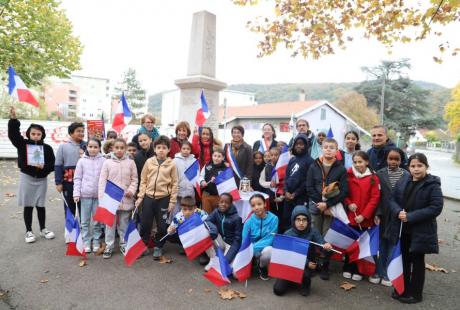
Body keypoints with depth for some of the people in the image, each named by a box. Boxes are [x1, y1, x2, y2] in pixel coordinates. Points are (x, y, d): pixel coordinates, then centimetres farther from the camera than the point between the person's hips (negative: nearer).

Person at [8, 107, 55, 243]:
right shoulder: (23, 144, -3)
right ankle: (29, 231, 20)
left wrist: (44, 167, -24)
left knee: (40, 205, 10)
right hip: (27, 178, 0)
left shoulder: (47, 148, -3)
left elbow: (52, 164, -3)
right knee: (28, 206, 8)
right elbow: (13, 134, -18)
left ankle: (43, 229, 25)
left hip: (41, 179, 1)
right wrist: (13, 119, -30)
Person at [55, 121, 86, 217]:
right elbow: (58, 166, 0)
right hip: (69, 182, -1)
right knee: (70, 207, 12)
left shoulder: (86, 146, 2)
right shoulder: (63, 147, 0)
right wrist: (58, 182, -4)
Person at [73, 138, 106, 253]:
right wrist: (76, 193, -3)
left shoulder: (103, 161, -1)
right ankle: (86, 243, 19)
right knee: (85, 221, 8)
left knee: (97, 221, 9)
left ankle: (96, 242, 21)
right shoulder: (82, 161, 1)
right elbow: (77, 178, 3)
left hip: (99, 195, 0)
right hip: (85, 195, 1)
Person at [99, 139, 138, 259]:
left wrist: (131, 190, -12)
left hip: (125, 199, 1)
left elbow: (134, 179, 4)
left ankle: (124, 244, 27)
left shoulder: (130, 162, 0)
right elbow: (102, 181, -2)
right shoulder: (107, 162, -2)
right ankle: (109, 246, 20)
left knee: (124, 223, 13)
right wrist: (102, 198, -7)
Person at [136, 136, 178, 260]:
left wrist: (172, 201, -4)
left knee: (162, 226, 6)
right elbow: (143, 180, 5)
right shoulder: (149, 162, 1)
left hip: (164, 198, -1)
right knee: (145, 224, 10)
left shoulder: (172, 164, -4)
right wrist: (140, 196, 0)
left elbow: (175, 184, -2)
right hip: (148, 197, 2)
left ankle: (158, 247, 26)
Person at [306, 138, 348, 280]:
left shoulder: (341, 169, 0)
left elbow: (344, 191, -6)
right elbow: (309, 188, 0)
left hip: (332, 207, -1)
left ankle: (325, 266, 16)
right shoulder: (313, 167, 5)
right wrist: (320, 204, -10)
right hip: (316, 206, 1)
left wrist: (327, 204, -14)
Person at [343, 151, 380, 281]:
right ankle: (348, 268, 24)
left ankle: (358, 270, 22)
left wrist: (364, 215, -13)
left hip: (365, 219, -1)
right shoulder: (348, 175, 1)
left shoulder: (373, 178, -4)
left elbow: (375, 198, -7)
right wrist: (348, 203, -13)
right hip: (350, 216, 1)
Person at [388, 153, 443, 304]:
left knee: (417, 261, 9)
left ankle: (415, 293, 25)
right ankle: (403, 289, 32)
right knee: (404, 259, 16)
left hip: (421, 231, -5)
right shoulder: (404, 182, 4)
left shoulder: (433, 185, -12)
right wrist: (398, 212, -16)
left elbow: (436, 207, -19)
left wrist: (410, 216, -22)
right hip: (403, 229, 5)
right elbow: (393, 199, 6)